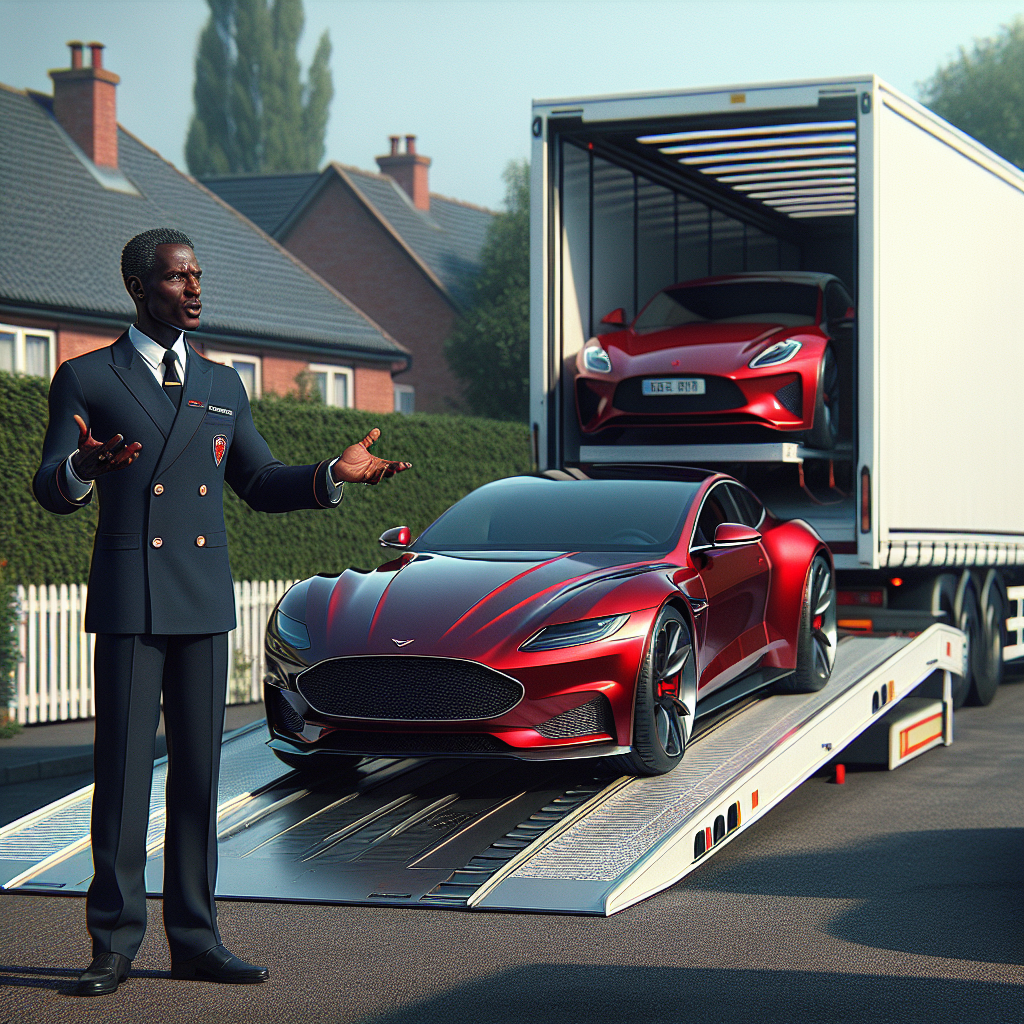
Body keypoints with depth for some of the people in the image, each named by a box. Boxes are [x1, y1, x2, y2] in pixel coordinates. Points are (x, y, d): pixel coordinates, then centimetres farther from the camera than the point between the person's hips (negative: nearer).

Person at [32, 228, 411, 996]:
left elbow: (259, 484, 20)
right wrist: (85, 466, -29)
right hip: (128, 601, -4)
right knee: (124, 770, -5)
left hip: (205, 604, 4)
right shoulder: (87, 379, 2)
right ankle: (115, 945, 3)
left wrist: (335, 474, 3)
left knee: (199, 770, 5)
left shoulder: (222, 385, 15)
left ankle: (194, 940, 11)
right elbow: (52, 492, -5)